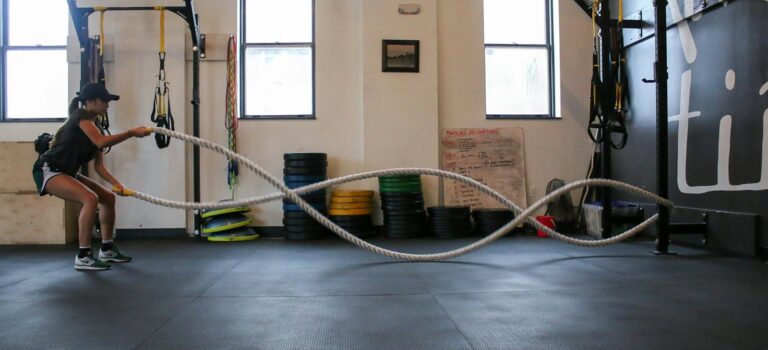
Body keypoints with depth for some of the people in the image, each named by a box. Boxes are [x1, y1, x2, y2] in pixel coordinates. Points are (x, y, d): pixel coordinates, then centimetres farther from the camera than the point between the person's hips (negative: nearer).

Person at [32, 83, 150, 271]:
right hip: (48, 170, -10)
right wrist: (132, 132, -28)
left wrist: (116, 183, -7)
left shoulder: (94, 127, 11)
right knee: (90, 198, -29)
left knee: (108, 197, 9)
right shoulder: (81, 115, -14)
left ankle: (107, 249, 18)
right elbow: (101, 142, -32)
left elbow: (99, 166, 7)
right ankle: (83, 257, -22)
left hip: (67, 172, 10)